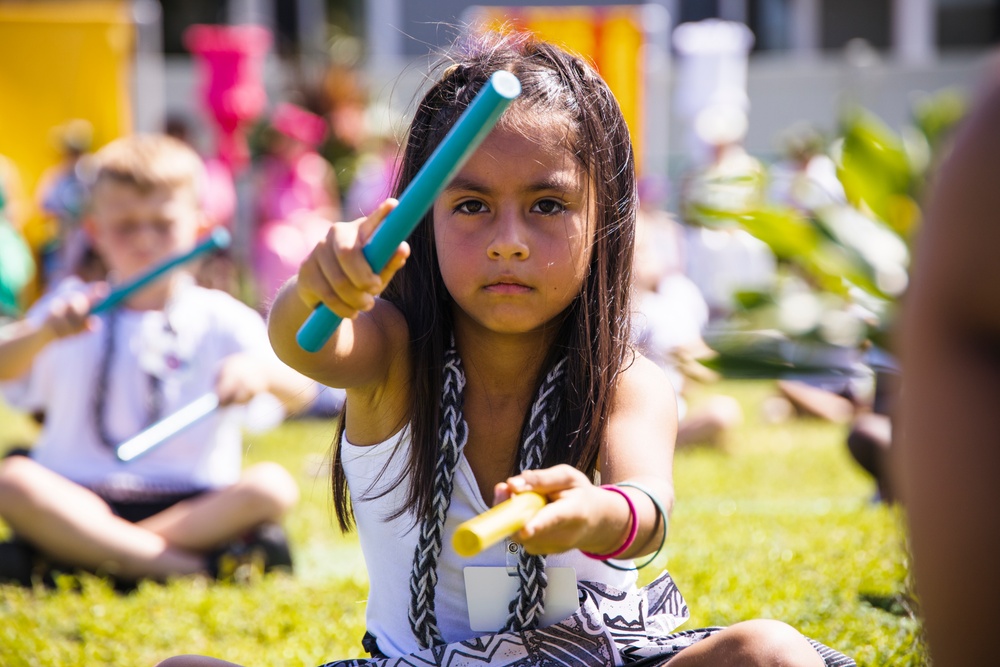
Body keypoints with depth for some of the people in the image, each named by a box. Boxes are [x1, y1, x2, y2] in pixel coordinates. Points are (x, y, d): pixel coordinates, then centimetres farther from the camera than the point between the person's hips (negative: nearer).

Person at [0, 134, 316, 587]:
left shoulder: (220, 319, 7)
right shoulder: (76, 308, 10)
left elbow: (301, 394, -7)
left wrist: (259, 370, -30)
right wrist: (44, 334, -26)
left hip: (192, 501, 0)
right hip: (79, 496, 0)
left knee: (272, 486, -27)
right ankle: (196, 565, -32)